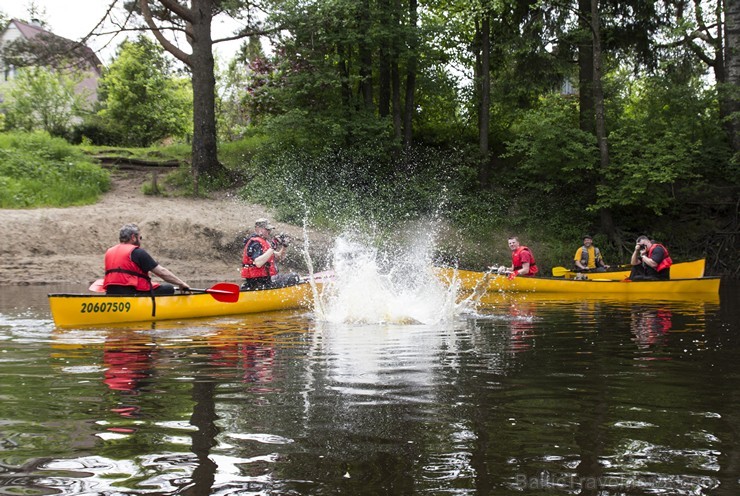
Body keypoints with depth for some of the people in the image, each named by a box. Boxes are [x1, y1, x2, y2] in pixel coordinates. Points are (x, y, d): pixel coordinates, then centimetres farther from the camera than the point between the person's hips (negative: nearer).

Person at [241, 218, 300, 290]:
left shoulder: (265, 242, 17)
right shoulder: (255, 243, -14)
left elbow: (279, 257, 23)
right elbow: (258, 263, -30)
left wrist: (284, 246, 5)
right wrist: (272, 248, -27)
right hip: (260, 283, -11)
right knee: (294, 277, -16)